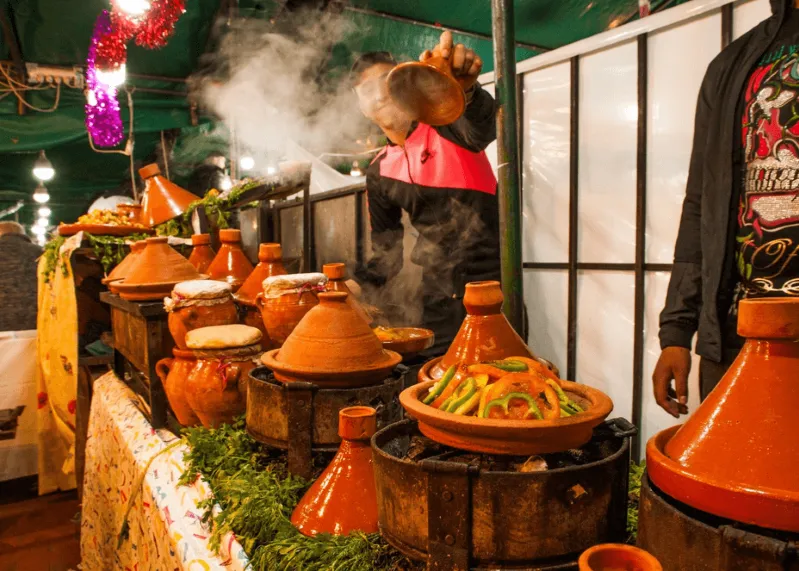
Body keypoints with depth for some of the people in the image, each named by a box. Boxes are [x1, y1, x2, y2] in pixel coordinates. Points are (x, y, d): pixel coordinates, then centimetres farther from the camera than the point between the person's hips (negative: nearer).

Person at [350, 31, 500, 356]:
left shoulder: (445, 124, -5)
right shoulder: (379, 173, 8)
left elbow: (480, 128, -30)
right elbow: (387, 253, 11)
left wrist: (465, 88, -51)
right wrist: (352, 288, -6)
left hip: (493, 284, -4)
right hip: (438, 302, 4)